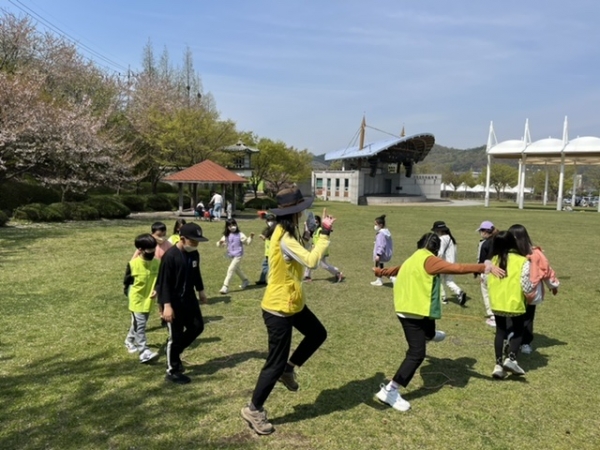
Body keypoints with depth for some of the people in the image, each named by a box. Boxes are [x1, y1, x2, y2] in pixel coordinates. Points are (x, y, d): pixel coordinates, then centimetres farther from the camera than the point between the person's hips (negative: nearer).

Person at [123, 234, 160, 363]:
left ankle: (130, 341, 45)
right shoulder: (133, 264, -14)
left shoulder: (157, 262, -4)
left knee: (137, 324, 21)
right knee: (140, 326, -8)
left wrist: (156, 290, -10)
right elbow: (127, 281, -2)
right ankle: (144, 352, -10)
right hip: (137, 300, -5)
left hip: (149, 300, 5)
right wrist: (131, 294, -3)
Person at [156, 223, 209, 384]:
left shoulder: (194, 254, 1)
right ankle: (172, 371, 18)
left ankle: (174, 352, 33)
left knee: (197, 326, 13)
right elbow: (164, 283, -21)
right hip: (173, 302, -8)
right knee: (176, 336, 1)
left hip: (189, 299, 8)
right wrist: (167, 305, -24)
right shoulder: (170, 256, -22)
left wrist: (201, 291, 24)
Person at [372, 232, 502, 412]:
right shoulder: (429, 260, -14)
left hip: (406, 309, 10)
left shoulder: (411, 260, 13)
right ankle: (390, 390, -10)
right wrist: (484, 267, -23)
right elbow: (456, 268, -24)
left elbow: (396, 270, 31)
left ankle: (429, 335, 76)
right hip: (415, 311, -10)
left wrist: (380, 271, 52)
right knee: (417, 353, -9)